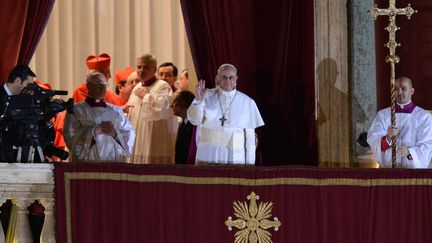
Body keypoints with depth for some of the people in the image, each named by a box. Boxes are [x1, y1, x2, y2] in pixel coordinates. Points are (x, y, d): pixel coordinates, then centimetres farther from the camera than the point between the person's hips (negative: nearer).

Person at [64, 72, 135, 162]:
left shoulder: (116, 111, 15)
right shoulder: (76, 110, 4)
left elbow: (130, 136, 6)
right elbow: (70, 136, -9)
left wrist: (115, 133, -12)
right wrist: (94, 131, -17)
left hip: (115, 162, 3)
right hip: (87, 162, -3)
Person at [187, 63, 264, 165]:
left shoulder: (247, 102, 2)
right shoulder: (207, 96, 2)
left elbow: (250, 136, 3)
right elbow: (195, 120, -7)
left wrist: (250, 164, 1)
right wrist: (198, 100, -23)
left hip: (235, 158, 0)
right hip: (208, 157, 0)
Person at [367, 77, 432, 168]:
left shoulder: (424, 116, 5)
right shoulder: (383, 115, 11)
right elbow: (372, 139, -2)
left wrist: (409, 152, -20)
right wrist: (388, 138, -22)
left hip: (414, 167, -2)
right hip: (387, 167, 2)